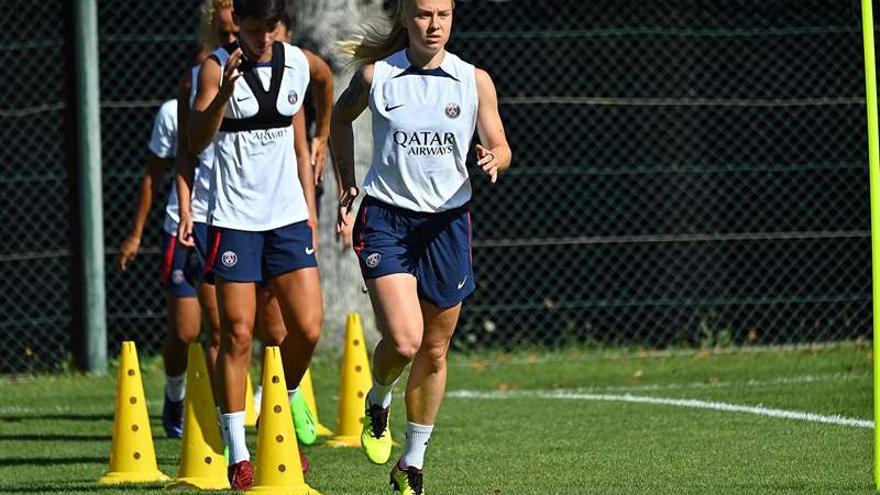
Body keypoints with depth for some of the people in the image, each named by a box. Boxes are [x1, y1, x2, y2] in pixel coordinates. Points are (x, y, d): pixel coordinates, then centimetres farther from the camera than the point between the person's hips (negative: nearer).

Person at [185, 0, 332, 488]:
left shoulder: (296, 63, 7)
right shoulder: (218, 67, -7)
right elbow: (196, 142, -18)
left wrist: (309, 210, 15)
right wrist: (224, 92, -34)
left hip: (289, 216, 4)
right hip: (234, 219, -4)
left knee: (307, 328, -3)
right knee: (237, 335, -4)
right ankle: (238, 455, 2)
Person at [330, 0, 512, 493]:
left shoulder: (475, 81, 0)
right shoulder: (375, 76, -2)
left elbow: (500, 146, 5)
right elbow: (341, 118, 17)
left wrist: (493, 160, -19)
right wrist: (347, 183, 9)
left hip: (447, 222, 2)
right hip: (386, 217, -2)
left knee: (434, 352, 8)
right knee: (403, 340, -18)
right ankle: (378, 402, 16)